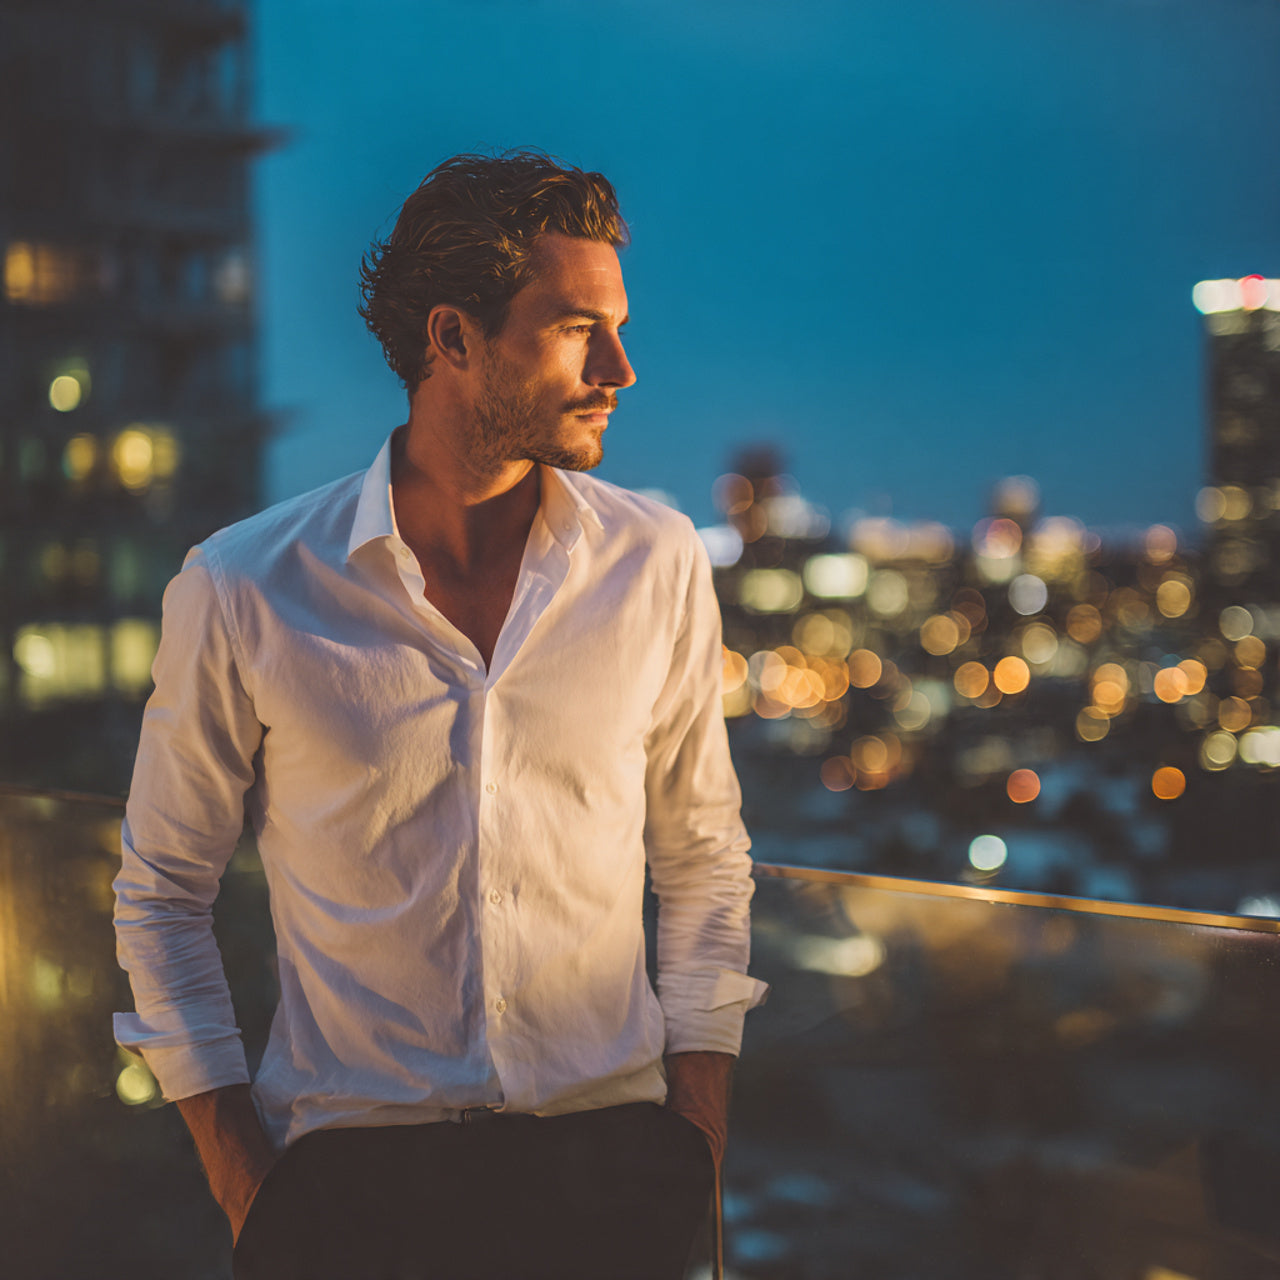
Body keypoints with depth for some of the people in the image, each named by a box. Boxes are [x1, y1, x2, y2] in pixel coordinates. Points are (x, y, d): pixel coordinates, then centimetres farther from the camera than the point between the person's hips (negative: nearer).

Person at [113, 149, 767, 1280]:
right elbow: (164, 890, 4)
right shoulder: (242, 592, -6)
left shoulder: (658, 563, -1)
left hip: (611, 1150, 2)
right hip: (348, 1171, -1)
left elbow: (702, 855, 9)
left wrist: (698, 1142, 3)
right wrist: (245, 1186, -1)